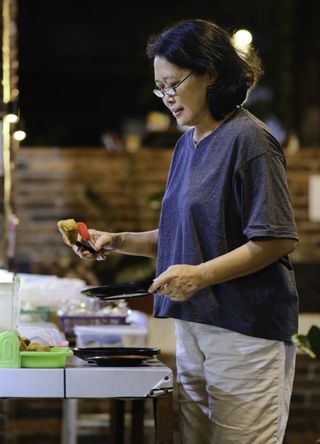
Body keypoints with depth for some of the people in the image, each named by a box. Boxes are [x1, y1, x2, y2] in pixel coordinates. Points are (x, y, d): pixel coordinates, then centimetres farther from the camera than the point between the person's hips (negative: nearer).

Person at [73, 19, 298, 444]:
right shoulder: (186, 145, 16)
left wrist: (201, 275, -20)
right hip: (192, 327, 8)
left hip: (245, 327, -8)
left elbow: (277, 240, -15)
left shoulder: (247, 139, -11)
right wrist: (118, 242, 9)